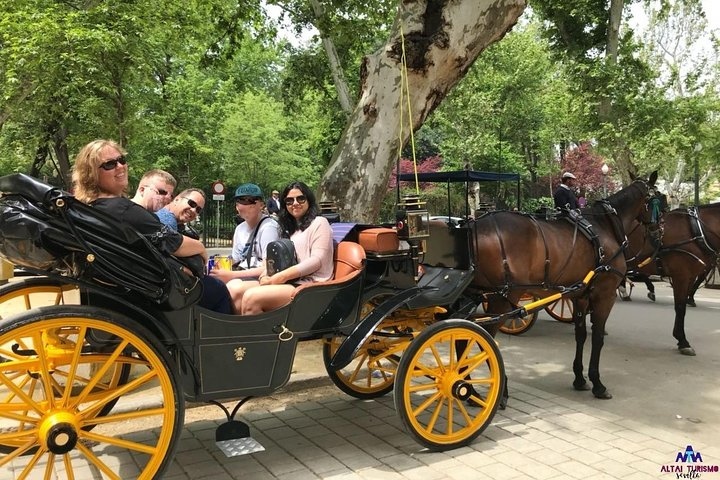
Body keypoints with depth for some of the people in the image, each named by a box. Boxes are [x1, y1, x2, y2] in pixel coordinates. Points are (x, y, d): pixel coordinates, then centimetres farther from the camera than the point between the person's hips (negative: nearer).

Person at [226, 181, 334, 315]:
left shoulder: (319, 223, 5)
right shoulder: (288, 229, 28)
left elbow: (317, 260, -9)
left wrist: (282, 276, -16)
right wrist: (265, 276, -5)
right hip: (288, 283, 7)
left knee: (252, 297, -29)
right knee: (234, 288, -15)